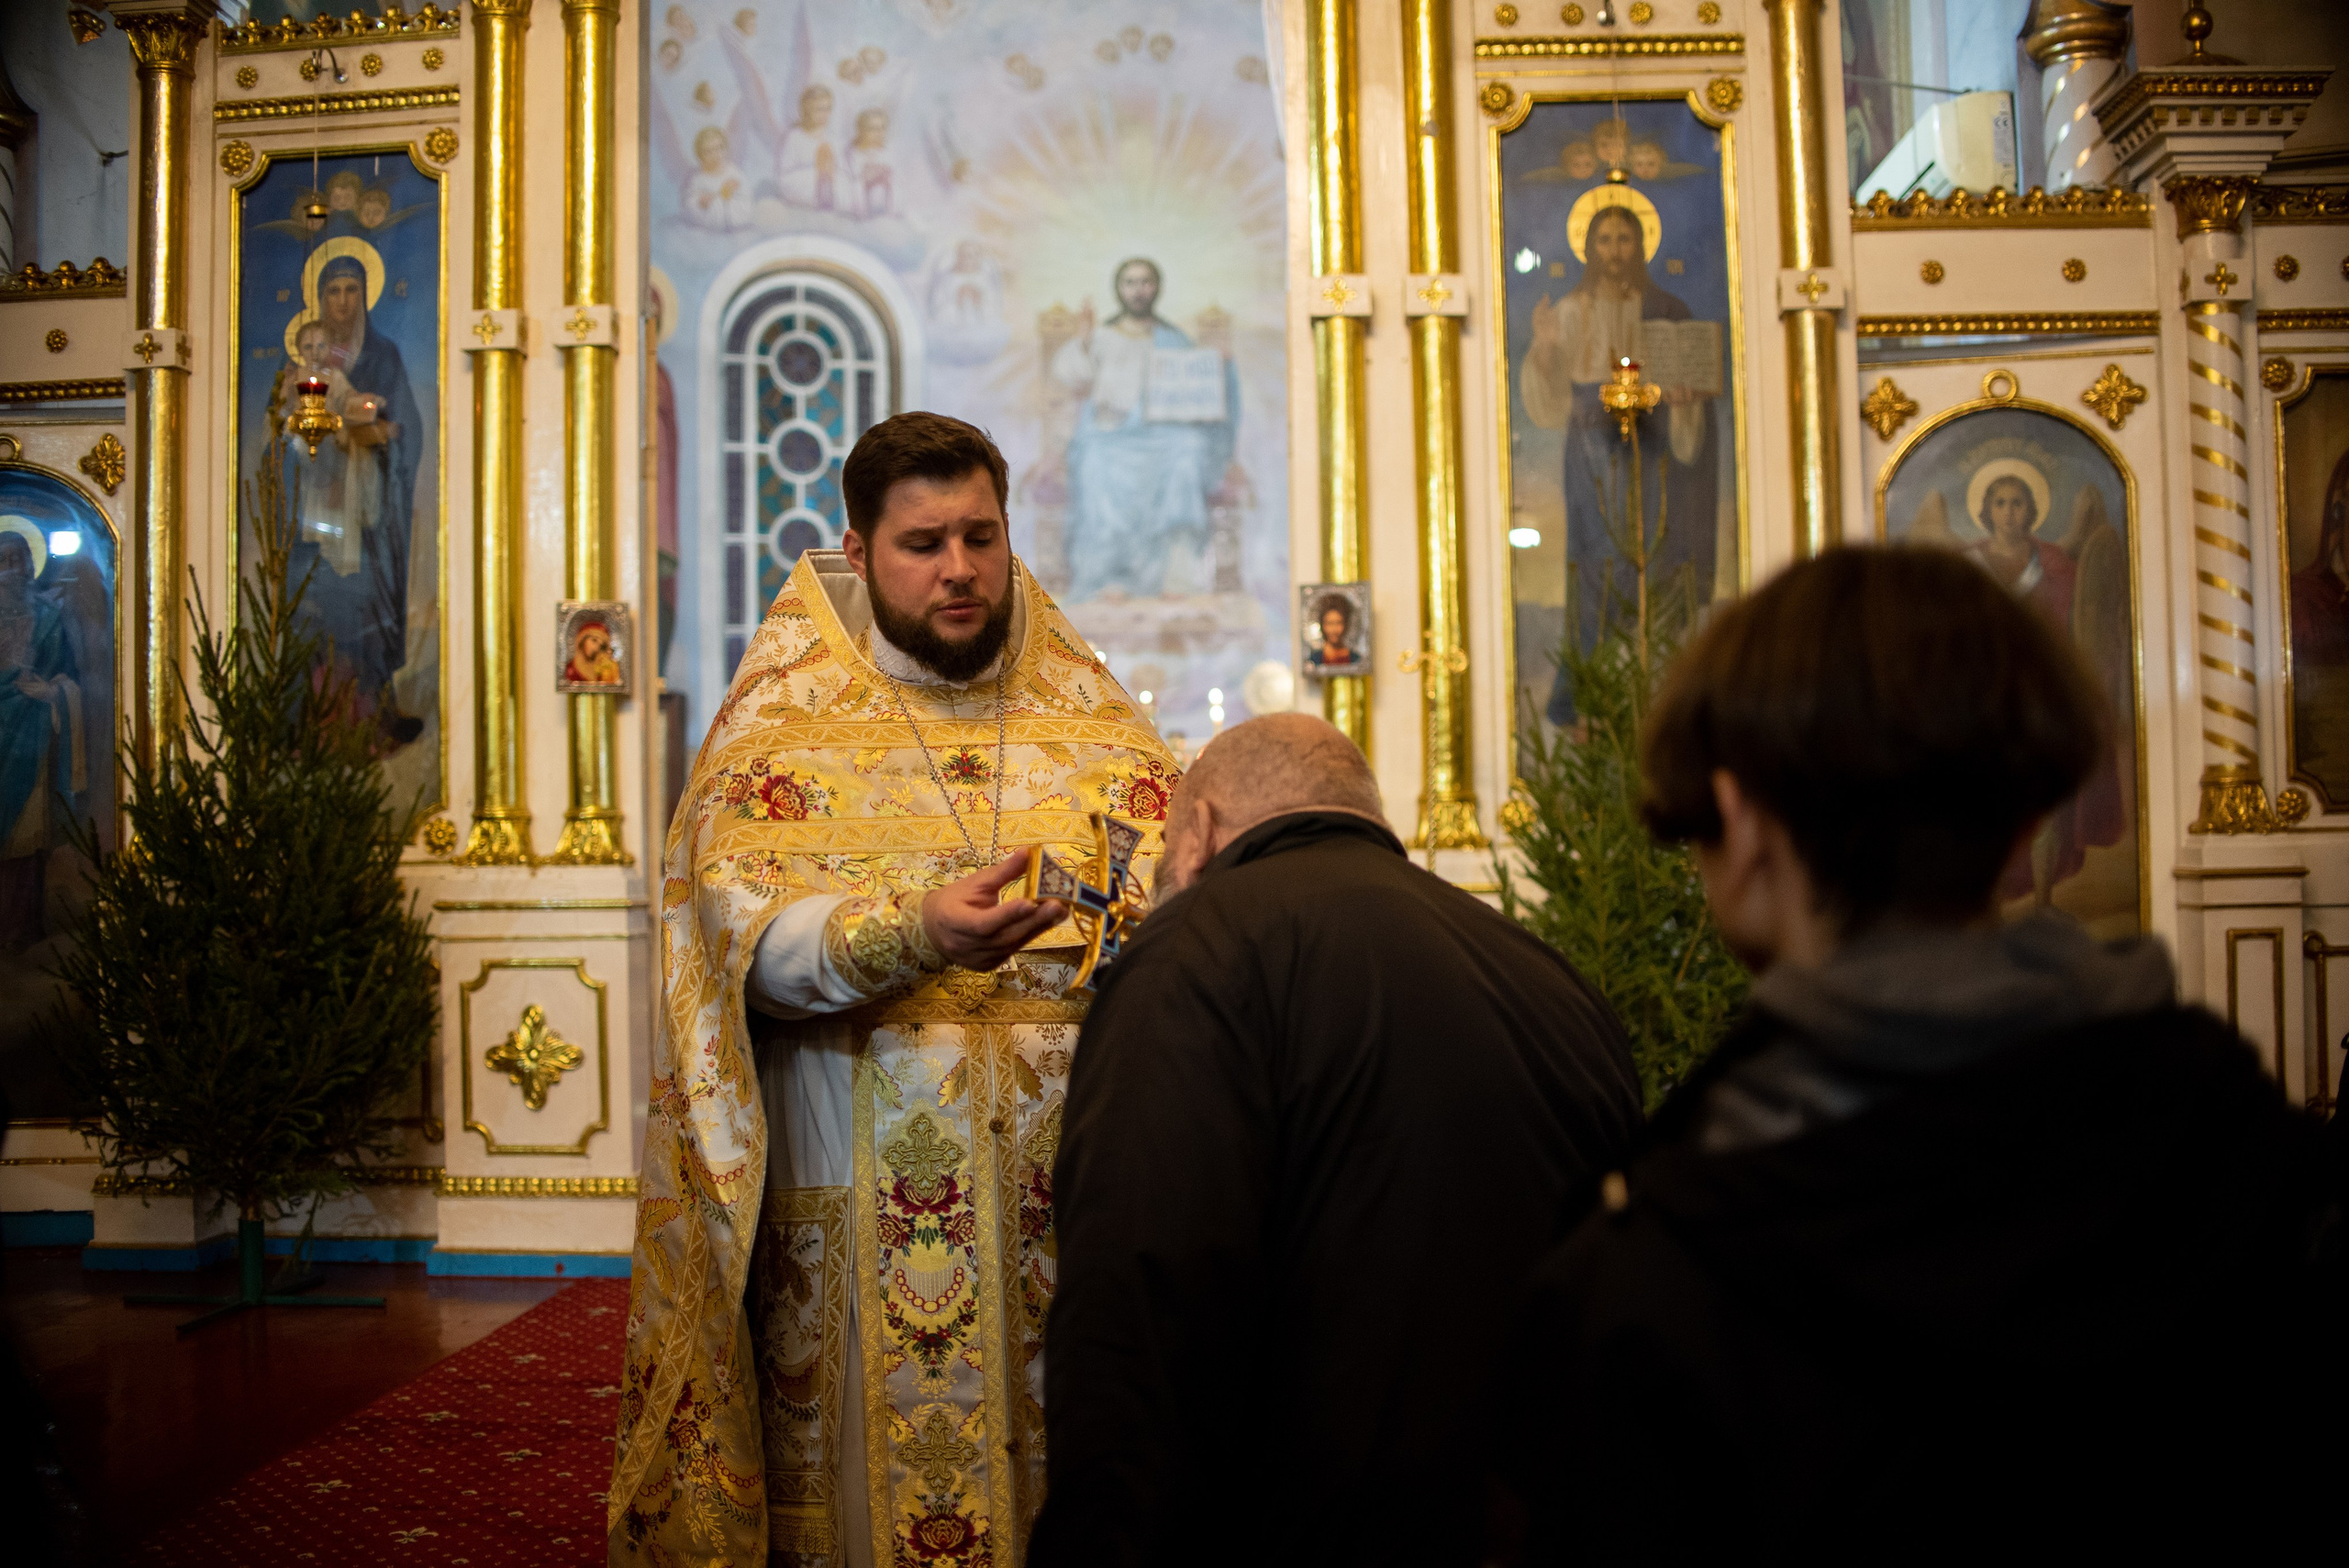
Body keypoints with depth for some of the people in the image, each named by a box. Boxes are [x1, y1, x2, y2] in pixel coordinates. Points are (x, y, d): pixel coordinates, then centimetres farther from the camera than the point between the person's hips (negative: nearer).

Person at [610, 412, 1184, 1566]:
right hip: (867, 1197, -2)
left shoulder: (1086, 712, 11)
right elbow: (754, 937, -12)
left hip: (1071, 1172, 3)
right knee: (886, 1463, 4)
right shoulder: (783, 720, 2)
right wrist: (913, 934, -31)